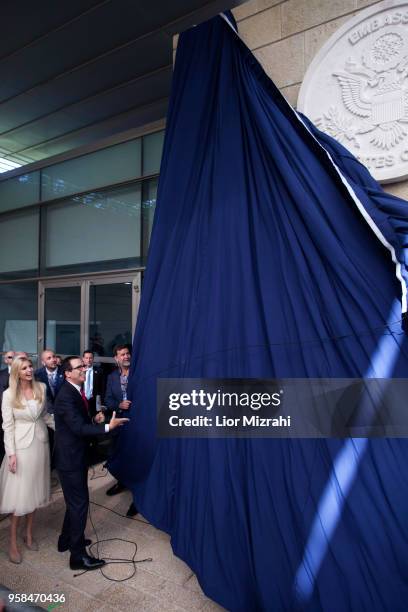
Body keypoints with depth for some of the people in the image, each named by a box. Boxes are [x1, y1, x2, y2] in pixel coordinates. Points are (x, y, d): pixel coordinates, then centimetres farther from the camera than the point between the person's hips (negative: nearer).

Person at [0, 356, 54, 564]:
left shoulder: (41, 387, -3)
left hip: (40, 444, 4)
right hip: (21, 446, -4)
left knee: (34, 490, 15)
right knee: (18, 495, 4)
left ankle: (29, 534, 33)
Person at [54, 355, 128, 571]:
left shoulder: (76, 390, 5)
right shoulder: (66, 396, -25)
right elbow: (78, 427, -30)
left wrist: (94, 419, -5)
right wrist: (107, 427, -34)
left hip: (76, 455, 9)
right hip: (69, 457, -9)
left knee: (75, 501, 23)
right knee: (79, 503, 2)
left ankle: (67, 539, 42)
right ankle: (78, 556, 16)